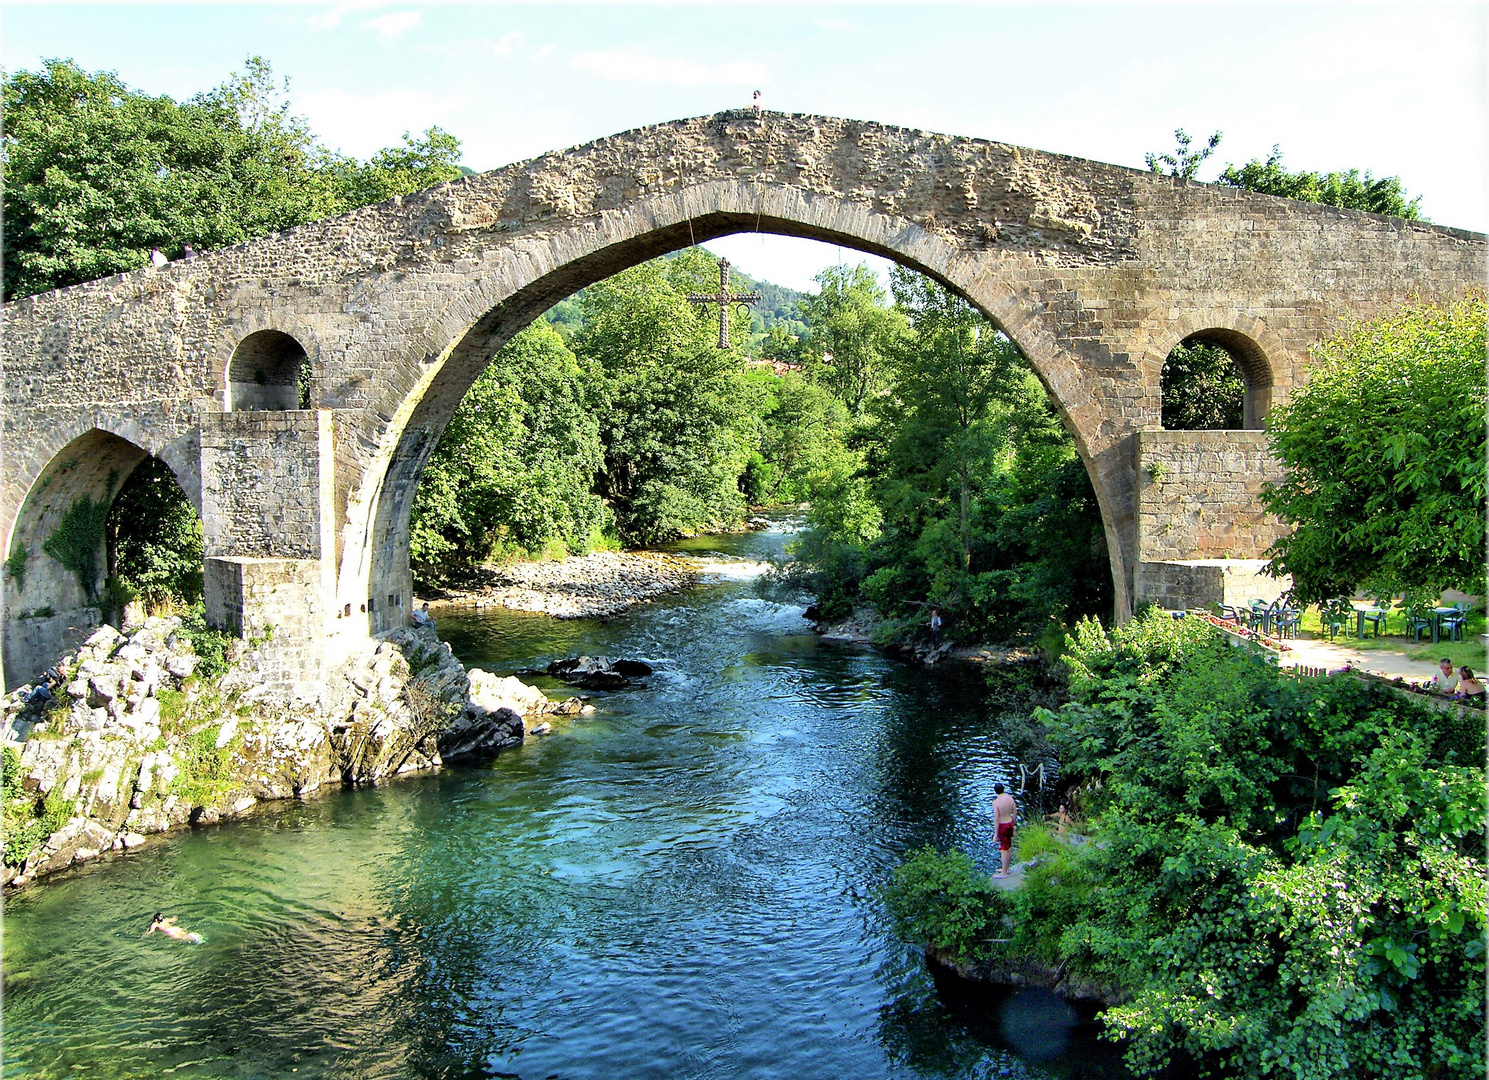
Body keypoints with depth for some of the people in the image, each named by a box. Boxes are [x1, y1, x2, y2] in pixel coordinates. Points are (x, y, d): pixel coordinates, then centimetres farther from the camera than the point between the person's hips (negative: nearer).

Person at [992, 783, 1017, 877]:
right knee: (1009, 847, 19)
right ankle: (1006, 868, 34)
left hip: (1002, 826, -7)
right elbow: (1015, 813, 6)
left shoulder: (996, 802, -22)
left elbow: (996, 819, -20)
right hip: (1010, 823, 7)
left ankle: (1004, 873, 13)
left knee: (1003, 849, 3)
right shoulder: (1010, 798, -3)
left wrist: (996, 833, -13)